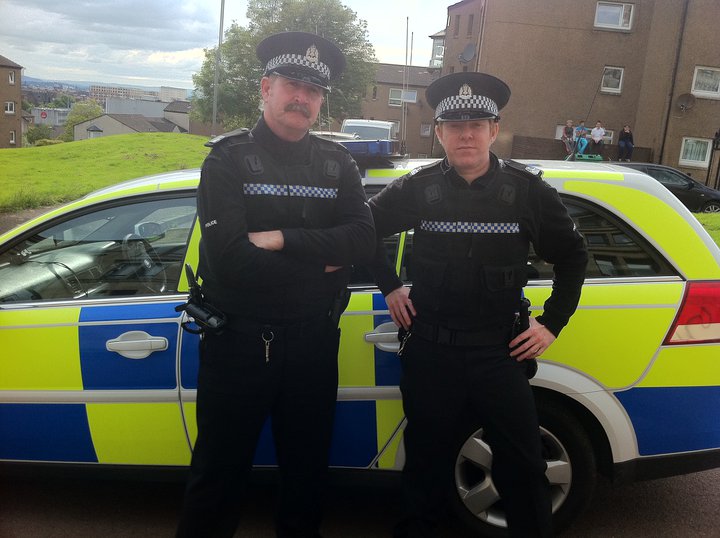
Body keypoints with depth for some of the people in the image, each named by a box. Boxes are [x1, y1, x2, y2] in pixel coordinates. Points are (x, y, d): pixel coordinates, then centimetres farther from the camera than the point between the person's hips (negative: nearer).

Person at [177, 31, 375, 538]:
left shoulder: (337, 163, 5)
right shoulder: (228, 159, -6)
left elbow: (364, 239, -10)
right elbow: (230, 258, -20)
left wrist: (283, 239, -19)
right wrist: (321, 265, -13)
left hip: (314, 340, 3)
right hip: (238, 339, -3)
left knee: (308, 467, 19)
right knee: (219, 472, 11)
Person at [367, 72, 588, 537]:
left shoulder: (527, 189, -3)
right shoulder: (418, 188, -3)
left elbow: (572, 254, 8)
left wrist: (553, 323, 3)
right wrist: (390, 286, 6)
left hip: (500, 353, 0)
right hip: (429, 351, 1)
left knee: (523, 470, 5)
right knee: (428, 463, 15)